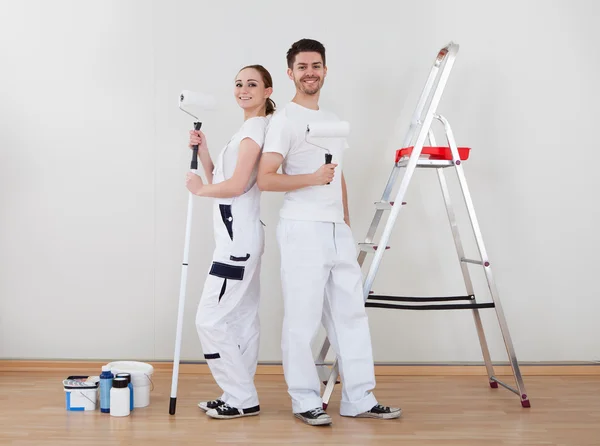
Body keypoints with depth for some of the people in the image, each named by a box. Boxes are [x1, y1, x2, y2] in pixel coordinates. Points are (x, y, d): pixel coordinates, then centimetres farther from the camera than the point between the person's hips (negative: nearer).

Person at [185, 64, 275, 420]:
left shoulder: (255, 128, -10)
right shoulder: (248, 130, 21)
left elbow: (235, 186, -20)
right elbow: (220, 182, 18)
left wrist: (199, 189, -5)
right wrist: (203, 152, 6)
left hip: (238, 240, -10)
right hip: (241, 239, 10)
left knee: (211, 319, -8)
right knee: (242, 319, 11)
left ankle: (242, 399, -1)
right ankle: (241, 396, 18)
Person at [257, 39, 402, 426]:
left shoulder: (333, 120, 19)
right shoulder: (284, 120, -5)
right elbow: (265, 179, -13)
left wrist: (347, 222, 17)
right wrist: (313, 178, -20)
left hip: (339, 230, 8)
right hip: (303, 230, -8)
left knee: (351, 313, 8)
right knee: (303, 318, -2)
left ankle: (359, 399, 15)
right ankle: (306, 401, 9)